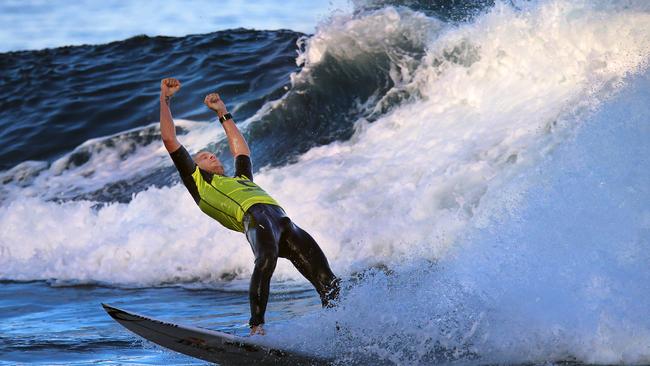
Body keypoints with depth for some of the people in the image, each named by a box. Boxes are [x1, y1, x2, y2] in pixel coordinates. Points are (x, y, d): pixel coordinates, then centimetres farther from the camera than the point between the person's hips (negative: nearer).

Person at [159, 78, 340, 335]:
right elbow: (170, 141, 24)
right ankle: (257, 328, -35)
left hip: (284, 223, 6)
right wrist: (165, 99, 33)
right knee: (266, 259, -36)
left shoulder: (241, 180, 42)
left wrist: (223, 114, 65)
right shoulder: (197, 181, 26)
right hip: (255, 217, -6)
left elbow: (241, 151, 60)